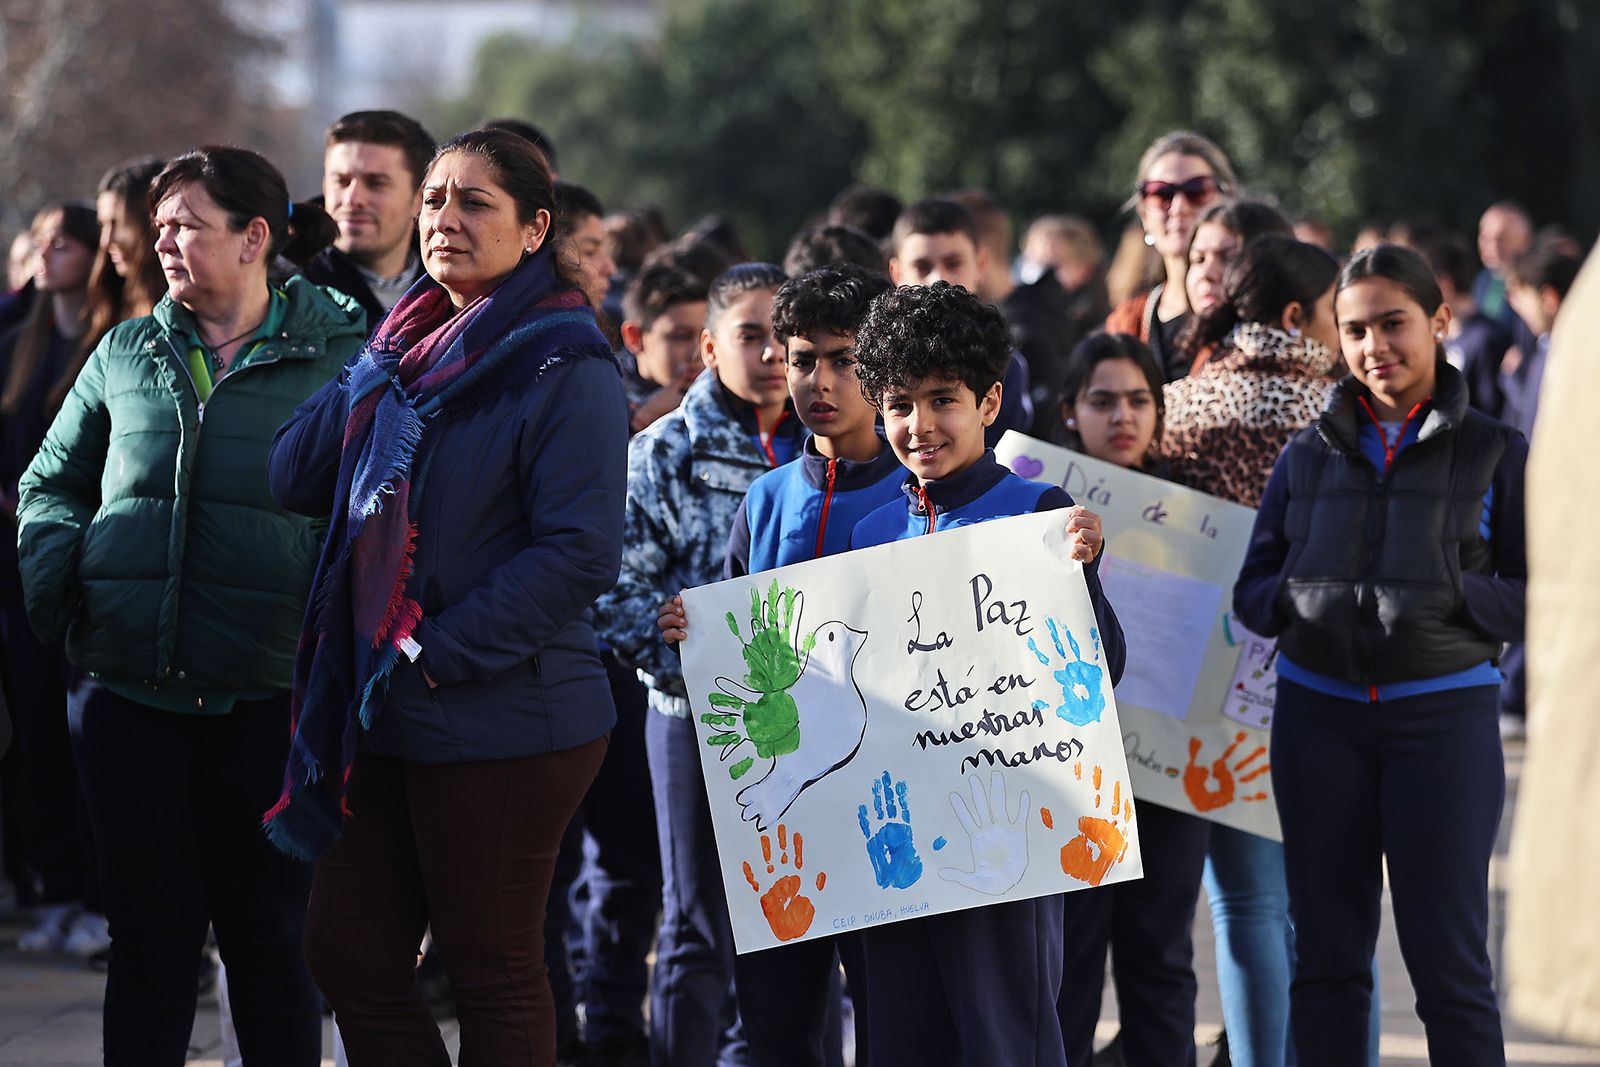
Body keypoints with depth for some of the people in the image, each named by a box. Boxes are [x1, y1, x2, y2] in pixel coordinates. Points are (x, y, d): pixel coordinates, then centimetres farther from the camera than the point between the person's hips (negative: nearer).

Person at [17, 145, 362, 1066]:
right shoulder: (126, 355, 11)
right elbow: (50, 484, 21)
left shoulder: (341, 358, 0)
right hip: (130, 688, 3)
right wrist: (61, 578, 5)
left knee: (269, 936, 5)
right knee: (151, 934, 6)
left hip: (269, 694, -3)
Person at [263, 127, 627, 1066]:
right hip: (384, 714, 8)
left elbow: (581, 552, -20)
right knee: (348, 955, 11)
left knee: (495, 975, 3)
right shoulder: (413, 348, 12)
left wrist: (442, 649, -20)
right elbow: (296, 479, 6)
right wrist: (378, 374, -4)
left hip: (503, 722, -8)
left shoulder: (564, 368, -12)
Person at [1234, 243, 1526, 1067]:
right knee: (1326, 957, 7)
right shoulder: (1310, 454, 10)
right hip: (1320, 714, 3)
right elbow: (1253, 590, 10)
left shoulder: (1495, 455, 3)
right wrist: (1303, 599, -11)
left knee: (1448, 961, -4)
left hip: (1442, 714, -3)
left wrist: (1451, 596, -18)